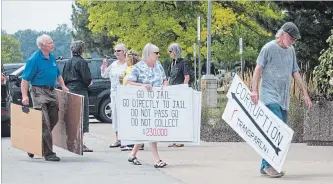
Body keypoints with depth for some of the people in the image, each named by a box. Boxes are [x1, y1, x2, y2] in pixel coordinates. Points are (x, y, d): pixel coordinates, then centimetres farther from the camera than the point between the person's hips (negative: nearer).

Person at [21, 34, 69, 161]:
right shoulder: (34, 59, -13)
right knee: (44, 123, -10)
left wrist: (63, 86, 13)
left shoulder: (52, 57, 11)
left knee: (53, 120, 11)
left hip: (51, 92, 8)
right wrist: (24, 96, -22)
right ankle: (48, 153, -9)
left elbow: (57, 74, 27)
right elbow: (25, 79, -15)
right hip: (39, 92, -8)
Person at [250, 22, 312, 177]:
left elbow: (296, 73, 21)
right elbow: (258, 69, -6)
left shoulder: (291, 51, 16)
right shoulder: (269, 48, -4)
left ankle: (265, 166, 9)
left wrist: (305, 93, 17)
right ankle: (269, 164, -14)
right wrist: (254, 90, -16)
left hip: (284, 99, 7)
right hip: (270, 96, -7)